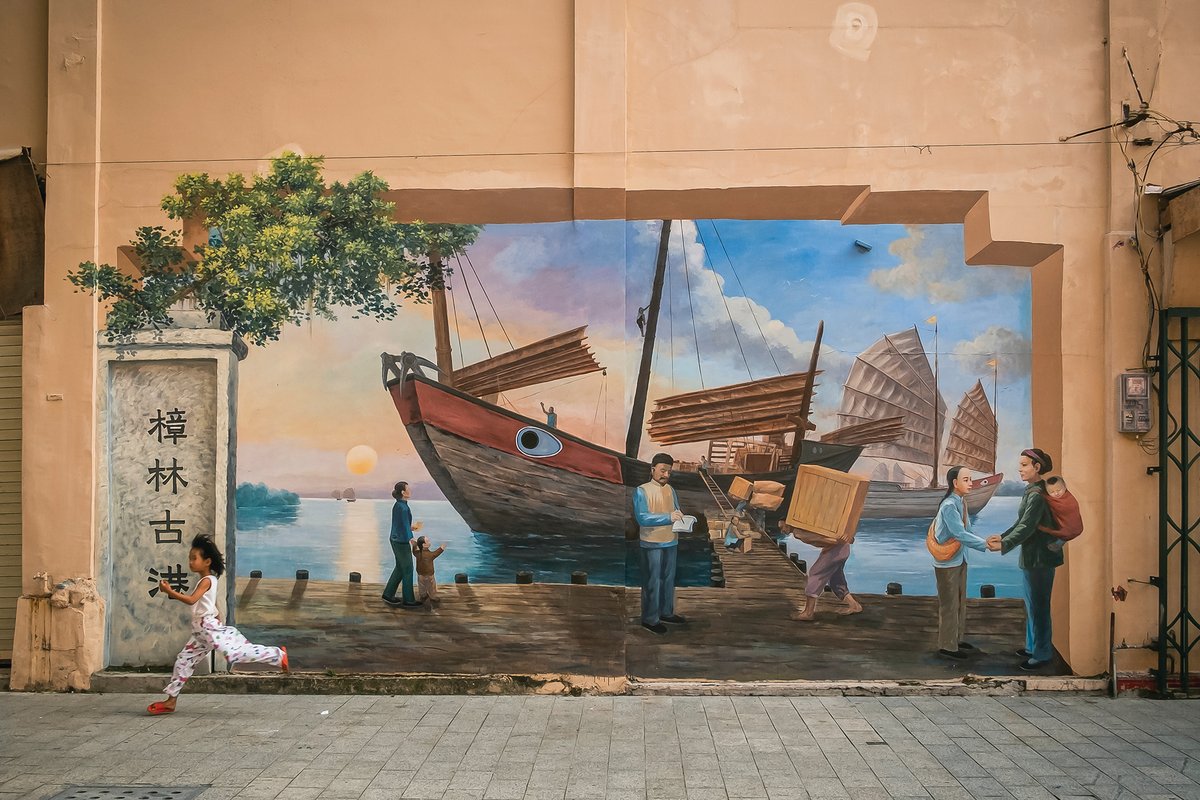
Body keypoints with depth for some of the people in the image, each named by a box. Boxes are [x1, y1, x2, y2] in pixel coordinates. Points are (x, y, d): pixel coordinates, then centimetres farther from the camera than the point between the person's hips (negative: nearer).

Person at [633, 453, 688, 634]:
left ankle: (666, 613, 30)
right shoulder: (641, 491, -13)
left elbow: (676, 511, 14)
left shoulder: (670, 490, 7)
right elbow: (642, 518, -22)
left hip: (671, 542, 7)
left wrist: (682, 518, -11)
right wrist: (668, 517, -30)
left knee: (668, 579, 16)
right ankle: (649, 619, 9)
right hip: (651, 544, -7)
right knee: (652, 582, 0)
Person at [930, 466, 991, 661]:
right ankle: (947, 645, 11)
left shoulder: (961, 503, 4)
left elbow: (967, 531, 5)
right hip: (947, 562, -9)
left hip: (959, 560, 9)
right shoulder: (949, 506, -23)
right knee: (949, 604, 1)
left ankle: (957, 638, 32)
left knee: (960, 602, 18)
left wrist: (985, 540, -9)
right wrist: (985, 545, -28)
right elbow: (960, 534, -28)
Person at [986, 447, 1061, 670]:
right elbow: (1022, 523, 16)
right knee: (1032, 604, 20)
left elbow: (1027, 527, -26)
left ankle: (1042, 653, 11)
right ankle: (1033, 646, 34)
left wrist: (1004, 545, -29)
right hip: (1032, 557, 10)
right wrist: (1003, 536, 7)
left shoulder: (1037, 494, -20)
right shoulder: (1032, 491, 10)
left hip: (1040, 558, -10)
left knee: (1038, 606, 0)